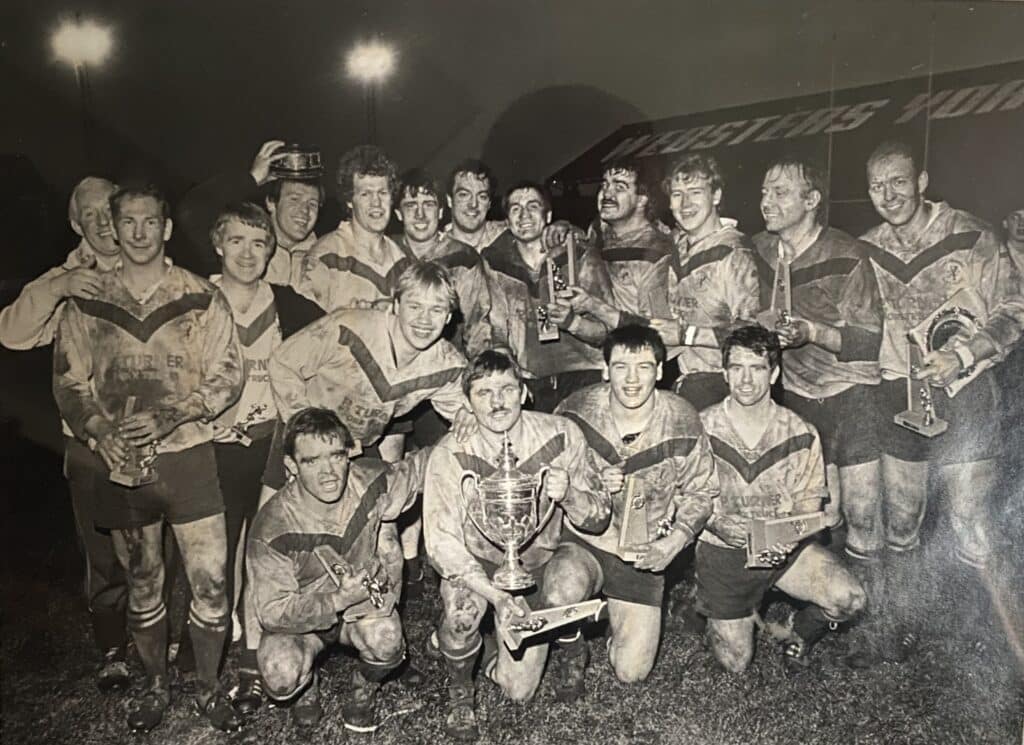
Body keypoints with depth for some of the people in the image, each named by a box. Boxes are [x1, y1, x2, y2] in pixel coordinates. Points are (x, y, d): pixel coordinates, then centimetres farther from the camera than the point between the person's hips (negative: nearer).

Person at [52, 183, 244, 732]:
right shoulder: (86, 302, 4)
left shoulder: (201, 298, -2)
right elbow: (68, 382, 6)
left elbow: (226, 375, -4)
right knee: (142, 582, 15)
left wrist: (169, 416, -17)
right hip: (119, 463, 2)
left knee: (210, 580, -1)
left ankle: (209, 688, 21)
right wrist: (100, 431, -12)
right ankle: (155, 685, 35)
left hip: (187, 456, -1)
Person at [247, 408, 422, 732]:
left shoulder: (371, 480, -21)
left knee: (385, 641, -32)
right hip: (299, 618, -1)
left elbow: (412, 468, 4)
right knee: (281, 677, -30)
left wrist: (399, 497, -13)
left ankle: (364, 687, 7)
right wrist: (337, 600, -35)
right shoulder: (272, 528, -28)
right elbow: (273, 612, -23)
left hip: (364, 601, 1)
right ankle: (306, 685, 11)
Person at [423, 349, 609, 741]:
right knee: (463, 606, -32)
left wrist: (569, 495, -34)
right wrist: (499, 596, -33)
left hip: (543, 561, 0)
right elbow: (441, 544, -21)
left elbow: (599, 518, -10)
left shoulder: (560, 435, -17)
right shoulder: (450, 455, -20)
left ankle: (571, 646, 11)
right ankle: (459, 690, 2)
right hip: (479, 566, 0)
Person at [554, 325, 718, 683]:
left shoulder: (682, 422, -12)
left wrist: (674, 542, -12)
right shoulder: (576, 411, -14)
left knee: (632, 671, 0)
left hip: (643, 556, 1)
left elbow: (700, 492, 2)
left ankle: (615, 617, 35)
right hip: (582, 540, -1)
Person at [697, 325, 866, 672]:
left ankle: (802, 631, 13)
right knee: (734, 663, 3)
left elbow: (809, 498, 0)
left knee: (849, 598, -22)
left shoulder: (800, 434, -6)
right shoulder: (701, 429, -11)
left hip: (785, 547, 1)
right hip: (723, 548, -1)